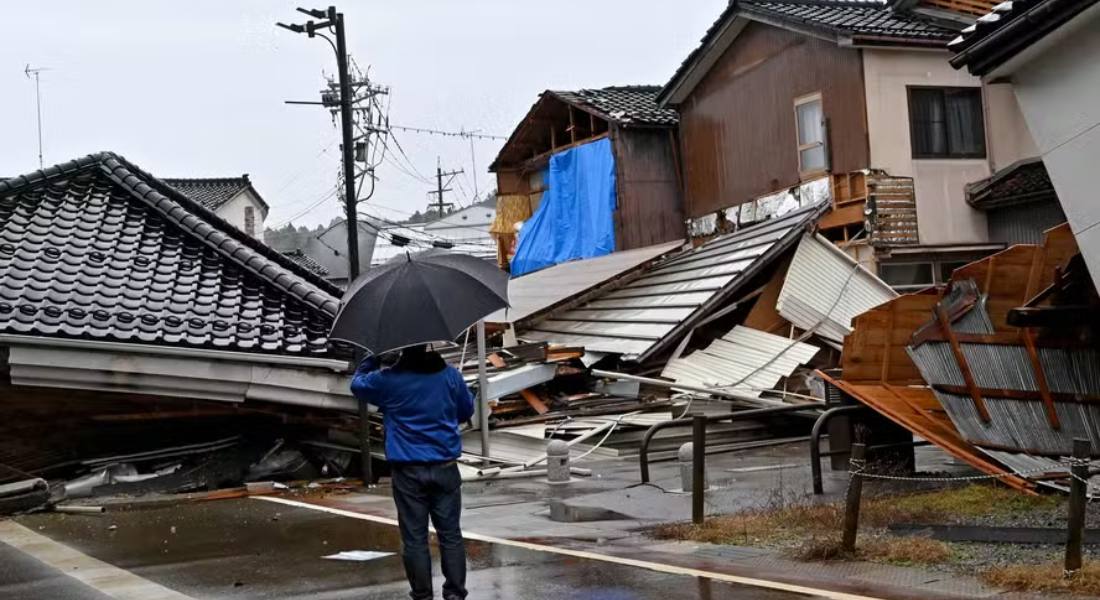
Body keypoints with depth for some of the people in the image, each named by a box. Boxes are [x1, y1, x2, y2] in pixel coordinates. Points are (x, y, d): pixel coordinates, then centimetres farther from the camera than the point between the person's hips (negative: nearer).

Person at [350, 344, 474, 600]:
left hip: (408, 471, -2)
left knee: (414, 538, 5)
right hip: (445, 468, 2)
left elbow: (357, 384, 13)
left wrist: (373, 360, 24)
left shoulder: (387, 380, -7)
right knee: (450, 534, 7)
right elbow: (467, 411, 13)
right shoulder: (450, 374, -1)